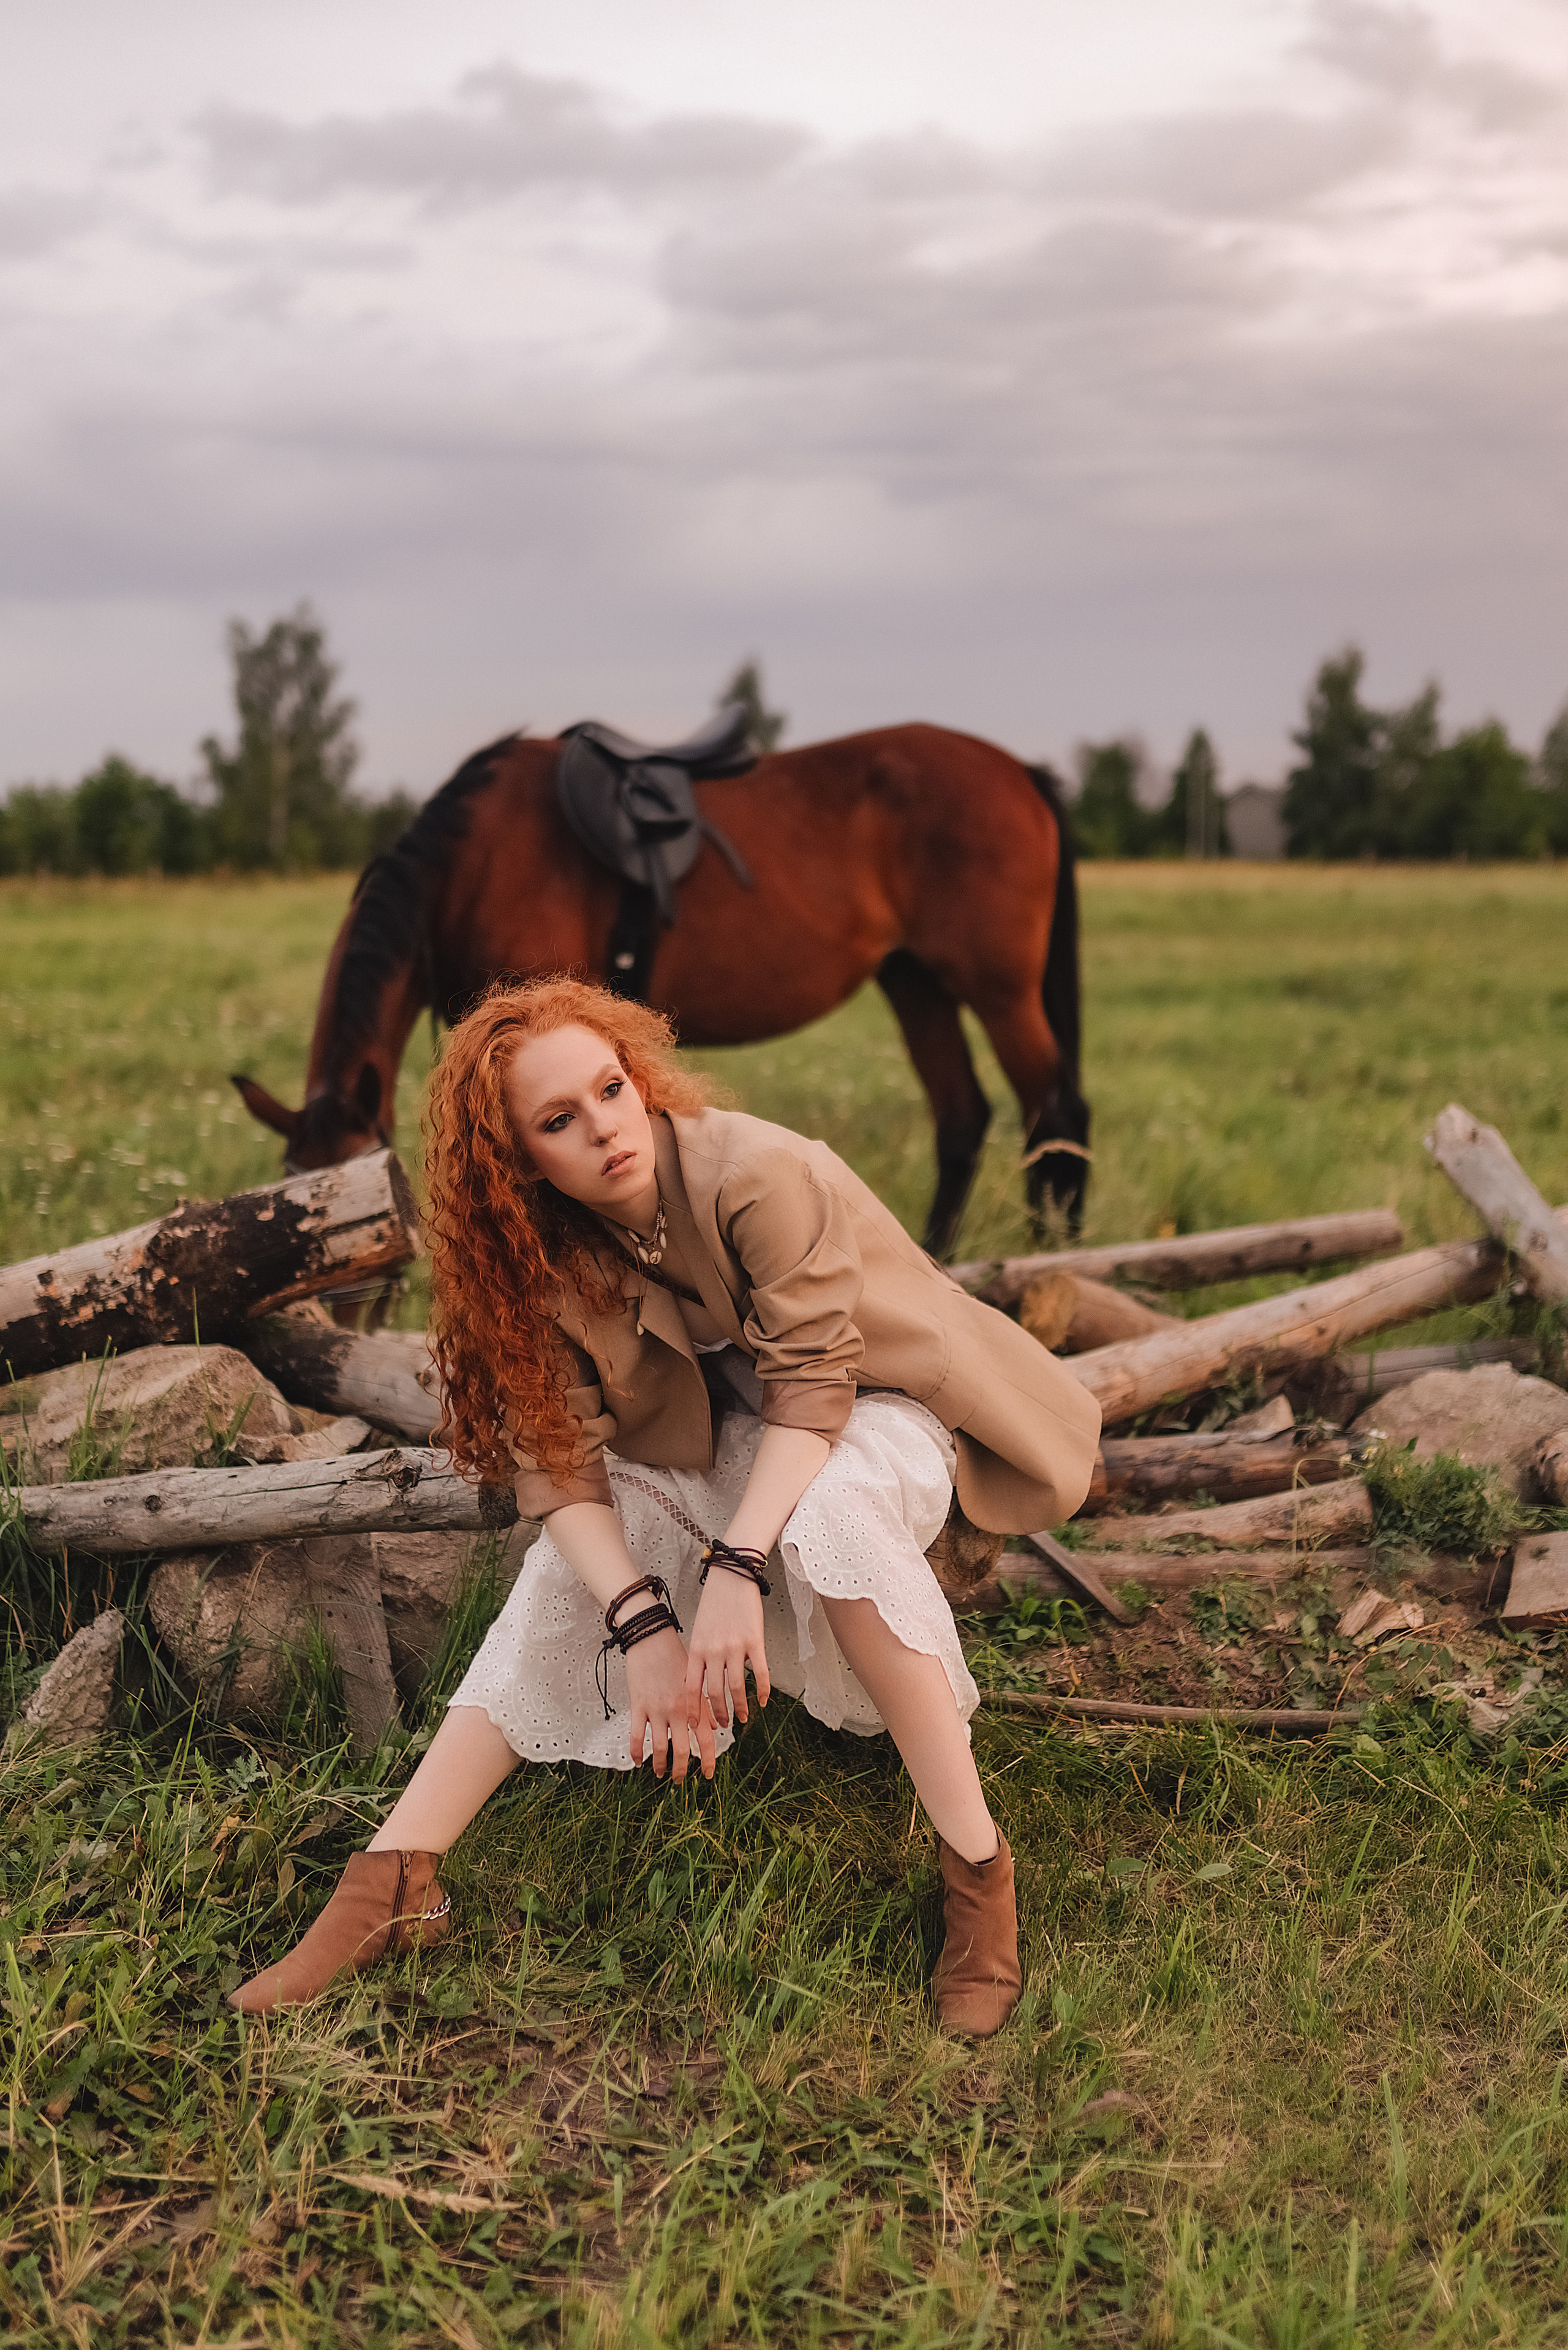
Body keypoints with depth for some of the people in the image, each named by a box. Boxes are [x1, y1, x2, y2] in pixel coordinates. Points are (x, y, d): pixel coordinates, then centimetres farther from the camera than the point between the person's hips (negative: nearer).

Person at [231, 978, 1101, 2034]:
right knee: (568, 1563, -18)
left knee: (827, 1517, -38)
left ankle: (979, 1869, -32)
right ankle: (394, 1885, -16)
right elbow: (560, 1467, -19)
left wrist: (736, 1568, -40)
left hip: (881, 1406, -5)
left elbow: (810, 1382, -28)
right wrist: (642, 1622, -35)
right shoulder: (546, 1256, -12)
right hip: (722, 1446, 5)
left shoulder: (756, 1172, -28)